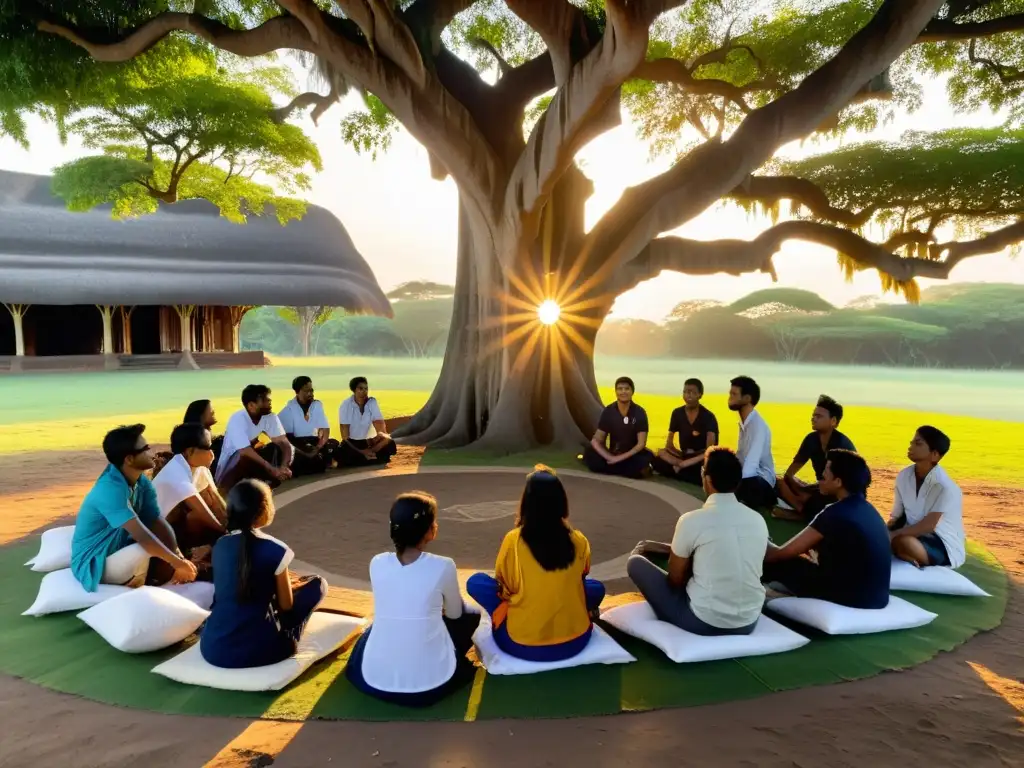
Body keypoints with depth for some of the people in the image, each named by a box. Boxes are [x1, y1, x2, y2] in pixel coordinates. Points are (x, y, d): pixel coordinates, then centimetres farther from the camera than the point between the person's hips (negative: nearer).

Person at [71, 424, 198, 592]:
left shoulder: (142, 482, -6)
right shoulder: (110, 490, -30)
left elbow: (158, 524, -9)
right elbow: (142, 536, -35)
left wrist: (179, 558, -23)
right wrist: (179, 563, -29)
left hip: (120, 552, 7)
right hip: (93, 564, -7)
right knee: (146, 549, -32)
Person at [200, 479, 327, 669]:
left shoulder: (220, 545, 4)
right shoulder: (275, 550, -12)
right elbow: (286, 605, -1)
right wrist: (289, 586, 22)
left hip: (212, 648, 6)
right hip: (256, 649, -6)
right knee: (317, 584, 11)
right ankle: (289, 636, 16)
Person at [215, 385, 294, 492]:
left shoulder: (270, 417, -7)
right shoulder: (238, 419, -24)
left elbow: (284, 443, -15)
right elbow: (245, 452, -34)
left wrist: (284, 466, -34)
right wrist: (272, 469, -38)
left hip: (253, 463, 5)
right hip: (230, 468, -5)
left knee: (277, 448, -18)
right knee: (245, 458, -36)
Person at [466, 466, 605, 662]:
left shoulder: (514, 540, -13)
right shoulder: (579, 541, -6)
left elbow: (504, 586, 3)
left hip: (521, 645, -2)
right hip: (575, 642, 3)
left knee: (476, 582, 15)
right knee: (596, 587, 30)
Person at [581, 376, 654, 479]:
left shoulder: (639, 413, -8)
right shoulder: (608, 412, -5)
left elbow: (641, 443, -14)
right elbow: (596, 440, -9)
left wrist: (621, 458, -24)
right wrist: (610, 457, -27)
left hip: (632, 455, -2)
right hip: (612, 454, 2)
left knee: (647, 457, -34)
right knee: (589, 452, -26)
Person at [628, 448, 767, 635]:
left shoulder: (692, 520, -16)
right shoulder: (758, 520, 0)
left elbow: (675, 579, -4)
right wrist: (671, 548, 20)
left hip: (704, 622, -6)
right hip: (749, 622, 6)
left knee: (636, 562, 8)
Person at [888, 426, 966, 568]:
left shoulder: (945, 487, -23)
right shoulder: (904, 476, -5)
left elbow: (928, 525, -25)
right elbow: (896, 517, -2)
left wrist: (893, 535, -30)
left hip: (945, 547, -6)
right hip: (917, 535, 6)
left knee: (902, 542, -34)